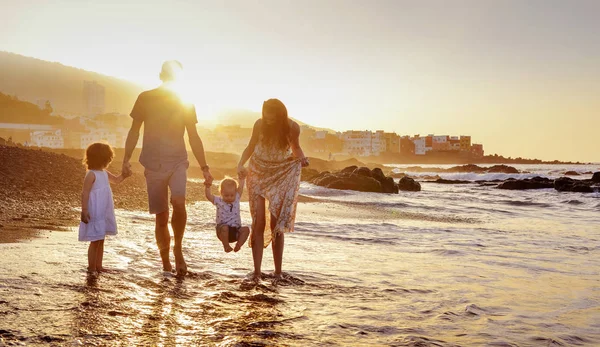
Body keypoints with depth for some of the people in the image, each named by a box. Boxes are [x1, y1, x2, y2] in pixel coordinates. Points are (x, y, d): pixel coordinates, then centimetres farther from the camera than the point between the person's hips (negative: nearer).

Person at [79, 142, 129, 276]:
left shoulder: (104, 173, 10)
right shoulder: (91, 175, -16)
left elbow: (117, 180, 26)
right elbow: (85, 193, -19)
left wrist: (125, 173, 6)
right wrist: (84, 210, -24)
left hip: (104, 214, 9)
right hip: (95, 214, -9)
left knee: (101, 240, 14)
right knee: (95, 241, -2)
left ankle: (98, 266, 23)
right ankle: (91, 268, 7)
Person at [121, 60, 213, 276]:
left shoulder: (185, 102, 5)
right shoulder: (146, 98, 2)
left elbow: (194, 138, 10)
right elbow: (134, 131, 7)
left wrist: (204, 167, 7)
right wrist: (126, 158, -1)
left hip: (178, 162, 0)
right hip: (153, 165, 0)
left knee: (179, 202, -25)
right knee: (161, 216, 2)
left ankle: (178, 248, -4)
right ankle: (165, 259, 19)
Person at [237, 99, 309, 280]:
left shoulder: (292, 127, -13)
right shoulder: (259, 124, -11)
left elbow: (296, 148, 4)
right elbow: (251, 146, 2)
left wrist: (302, 158, -17)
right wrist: (241, 164, -13)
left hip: (281, 176, 0)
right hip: (258, 173, 0)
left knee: (277, 224, 0)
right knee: (258, 223, -6)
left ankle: (278, 272, 9)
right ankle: (257, 271, -2)